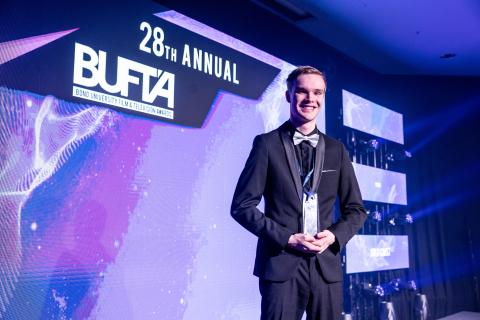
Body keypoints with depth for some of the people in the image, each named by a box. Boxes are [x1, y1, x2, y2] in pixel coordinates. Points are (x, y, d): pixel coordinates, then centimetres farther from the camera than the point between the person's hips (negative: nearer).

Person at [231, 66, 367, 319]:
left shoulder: (336, 149, 9)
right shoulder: (267, 144, -1)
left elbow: (356, 210, 13)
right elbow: (242, 205, -4)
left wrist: (334, 236, -7)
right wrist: (287, 239, -13)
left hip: (327, 266, 4)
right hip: (281, 265, -3)